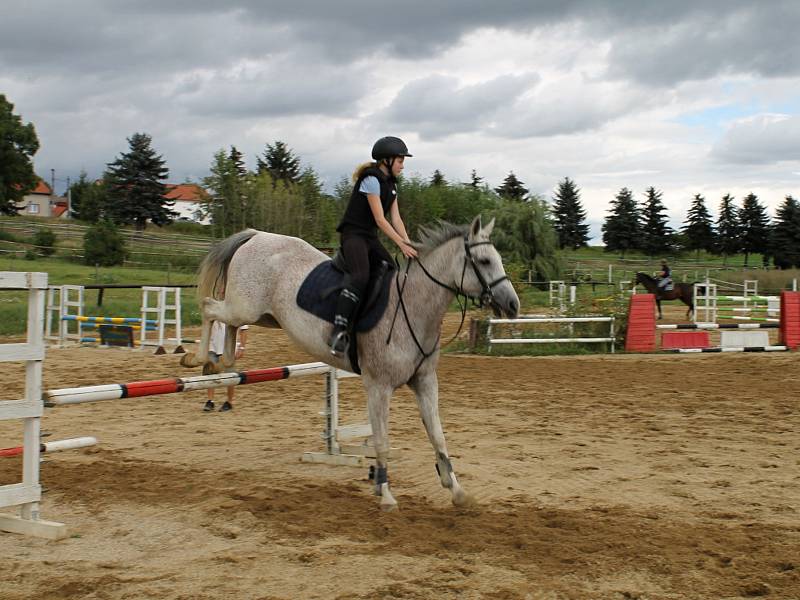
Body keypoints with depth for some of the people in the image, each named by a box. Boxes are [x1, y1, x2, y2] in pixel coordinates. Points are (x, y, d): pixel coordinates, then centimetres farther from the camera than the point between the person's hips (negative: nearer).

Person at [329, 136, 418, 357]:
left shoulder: (391, 184, 15)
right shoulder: (371, 179, -13)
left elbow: (396, 219, 8)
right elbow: (380, 219, -17)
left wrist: (409, 244, -5)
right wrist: (401, 244, -20)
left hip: (370, 238, 10)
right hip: (353, 234, -10)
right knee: (360, 277, -30)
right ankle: (339, 331, -35)